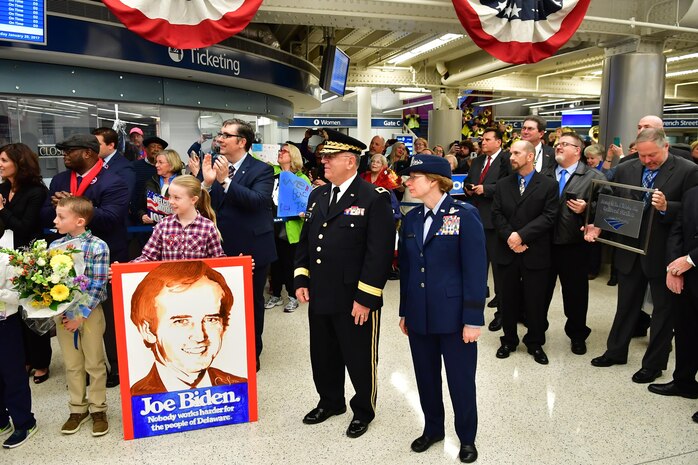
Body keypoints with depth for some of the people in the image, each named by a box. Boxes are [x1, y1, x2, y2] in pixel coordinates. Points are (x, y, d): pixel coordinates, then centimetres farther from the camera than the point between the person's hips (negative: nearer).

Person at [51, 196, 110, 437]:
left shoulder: (97, 247, -12)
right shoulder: (55, 246, 3)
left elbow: (98, 285, -13)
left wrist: (81, 315, -15)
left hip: (89, 312, -4)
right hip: (62, 312, 4)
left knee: (94, 363, 8)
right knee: (72, 364, 14)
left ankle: (98, 409, 23)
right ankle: (78, 408, 29)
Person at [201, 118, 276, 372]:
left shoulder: (261, 170, -9)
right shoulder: (215, 166, 3)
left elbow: (257, 200, -25)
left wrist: (226, 180, -30)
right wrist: (207, 183, -18)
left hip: (251, 249, -4)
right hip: (221, 247, 4)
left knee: (253, 302, 11)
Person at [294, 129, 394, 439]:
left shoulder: (374, 198, -13)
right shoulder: (317, 195, 10)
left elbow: (380, 252, -17)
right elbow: (305, 240, 15)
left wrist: (366, 298, -19)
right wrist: (301, 280, 6)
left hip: (355, 300, -6)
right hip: (320, 296, 7)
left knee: (359, 358, 11)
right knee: (323, 355, 20)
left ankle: (363, 410, 35)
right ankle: (330, 401, 44)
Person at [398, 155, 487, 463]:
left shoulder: (465, 215, -9)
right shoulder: (412, 219, 7)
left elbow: (475, 270, -12)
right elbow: (406, 267, 11)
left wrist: (473, 319, -14)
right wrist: (404, 311, 12)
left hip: (453, 316, -5)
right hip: (419, 316, 5)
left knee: (460, 380, 9)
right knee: (426, 377, 16)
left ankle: (467, 438, 31)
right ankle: (432, 429, 38)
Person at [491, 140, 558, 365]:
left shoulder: (548, 185, -1)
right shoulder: (503, 184, 9)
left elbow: (548, 216, -9)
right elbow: (496, 214, 3)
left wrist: (522, 235, -17)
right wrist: (509, 236, -13)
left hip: (535, 253, -3)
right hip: (507, 252, 3)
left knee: (535, 300, 6)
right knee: (508, 299, 11)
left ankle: (535, 343, 24)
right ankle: (509, 340, 27)